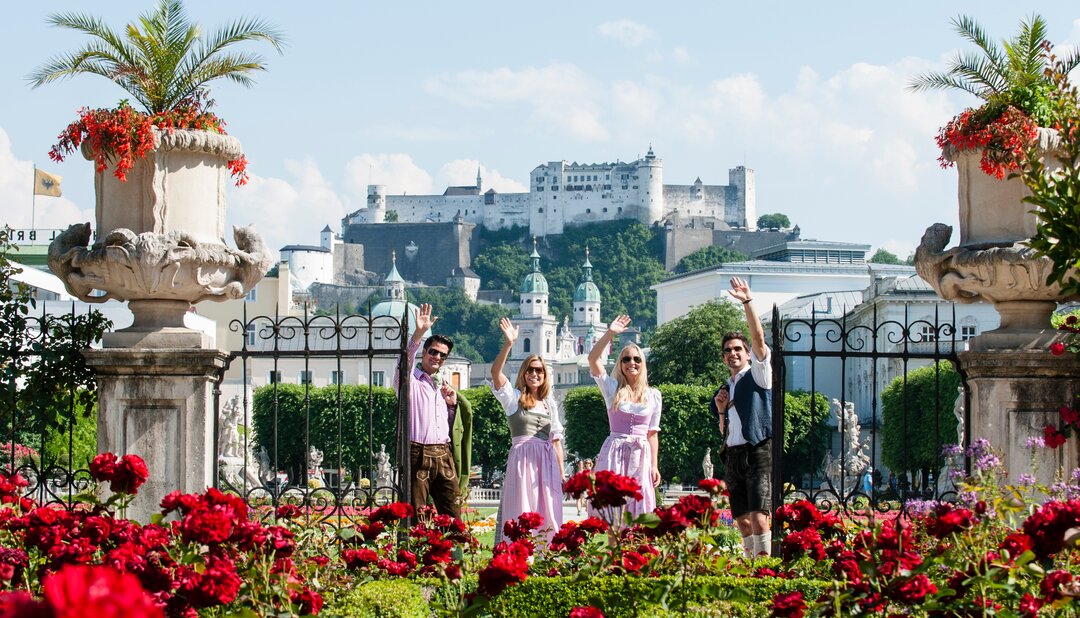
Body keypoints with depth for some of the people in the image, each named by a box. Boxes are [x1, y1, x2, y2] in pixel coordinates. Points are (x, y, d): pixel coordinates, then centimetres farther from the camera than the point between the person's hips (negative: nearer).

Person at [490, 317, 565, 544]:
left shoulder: (549, 403, 18)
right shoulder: (514, 398, 5)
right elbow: (495, 372, -12)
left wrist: (561, 472, 12)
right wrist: (508, 344, -23)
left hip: (547, 462, 4)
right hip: (522, 459, -4)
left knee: (547, 515, 0)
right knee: (521, 514, -9)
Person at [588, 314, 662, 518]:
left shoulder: (654, 396, 11)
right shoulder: (612, 388, 5)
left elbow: (652, 434, 12)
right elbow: (593, 358, -8)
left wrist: (654, 466, 5)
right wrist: (610, 333, -15)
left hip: (641, 456, 2)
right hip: (614, 454, -2)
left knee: (638, 513, -1)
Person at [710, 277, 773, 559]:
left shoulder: (758, 374, 4)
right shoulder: (724, 390, 21)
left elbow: (758, 338, -12)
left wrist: (747, 302, -18)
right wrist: (721, 410, 5)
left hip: (758, 452, -7)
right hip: (733, 456, 7)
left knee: (759, 517, -17)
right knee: (742, 522, 5)